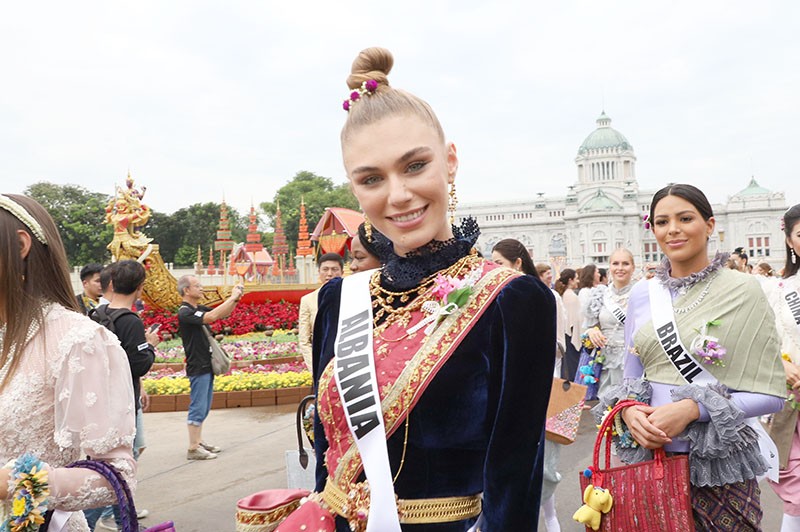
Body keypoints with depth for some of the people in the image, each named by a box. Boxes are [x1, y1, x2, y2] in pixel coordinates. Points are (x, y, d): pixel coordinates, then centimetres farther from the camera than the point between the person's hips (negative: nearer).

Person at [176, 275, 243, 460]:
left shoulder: (198, 309, 12)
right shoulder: (185, 312, -16)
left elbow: (223, 314, 18)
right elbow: (211, 316, -30)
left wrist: (235, 299, 0)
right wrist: (232, 298, -23)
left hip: (207, 365, 9)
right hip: (197, 367, -9)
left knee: (203, 407, 16)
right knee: (198, 407, -4)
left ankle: (199, 441, 26)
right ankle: (193, 449, 3)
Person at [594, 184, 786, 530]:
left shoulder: (742, 291, -6)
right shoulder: (642, 294, 5)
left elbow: (770, 394, -7)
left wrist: (692, 408, -19)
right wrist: (629, 410, -10)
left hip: (718, 465, -3)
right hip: (648, 455, 3)